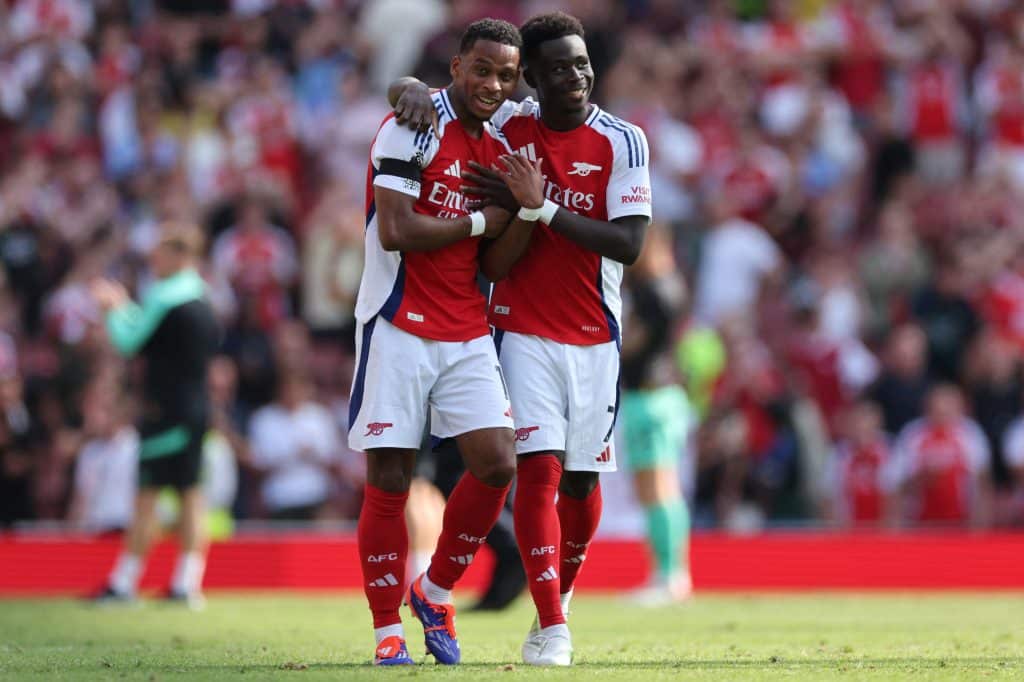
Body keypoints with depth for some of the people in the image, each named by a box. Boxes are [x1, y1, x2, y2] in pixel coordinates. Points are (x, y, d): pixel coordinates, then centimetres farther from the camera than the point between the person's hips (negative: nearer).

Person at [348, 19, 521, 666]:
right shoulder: (414, 128, -10)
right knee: (388, 479, -3)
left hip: (468, 334, 6)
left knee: (497, 465, -6)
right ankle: (388, 631, 6)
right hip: (400, 329, -6)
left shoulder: (499, 149, 12)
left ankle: (435, 593, 15)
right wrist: (480, 222, -10)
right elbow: (395, 231, -20)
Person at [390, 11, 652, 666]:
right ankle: (552, 630, -15)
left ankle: (562, 596, 32)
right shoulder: (506, 124, 1)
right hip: (524, 330, -1)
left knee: (581, 480, 7)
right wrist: (416, 91, -16)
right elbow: (403, 91, 9)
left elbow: (629, 244, -13)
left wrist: (540, 207, -20)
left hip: (593, 335, 1)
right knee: (539, 468, -13)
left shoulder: (622, 140, -4)